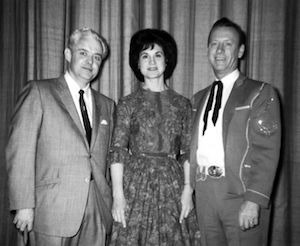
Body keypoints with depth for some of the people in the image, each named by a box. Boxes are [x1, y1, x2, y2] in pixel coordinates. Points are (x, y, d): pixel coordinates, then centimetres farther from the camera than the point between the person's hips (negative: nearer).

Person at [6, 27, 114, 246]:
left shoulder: (106, 105, 14)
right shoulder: (38, 92, 0)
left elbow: (108, 157, 13)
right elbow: (20, 151, -7)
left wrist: (110, 203, 7)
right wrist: (24, 204, -12)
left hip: (98, 211, 4)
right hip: (54, 209, -4)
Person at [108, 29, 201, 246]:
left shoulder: (182, 104, 8)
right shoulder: (128, 103, 3)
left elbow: (188, 152, 6)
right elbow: (117, 151, -3)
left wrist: (188, 189, -4)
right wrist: (118, 194, -10)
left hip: (172, 185, 2)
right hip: (136, 183, -1)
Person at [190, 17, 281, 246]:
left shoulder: (260, 93, -2)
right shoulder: (199, 98, 14)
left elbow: (268, 152, -9)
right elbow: (195, 148, 12)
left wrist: (254, 200, -18)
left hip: (241, 193, -4)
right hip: (204, 193, 4)